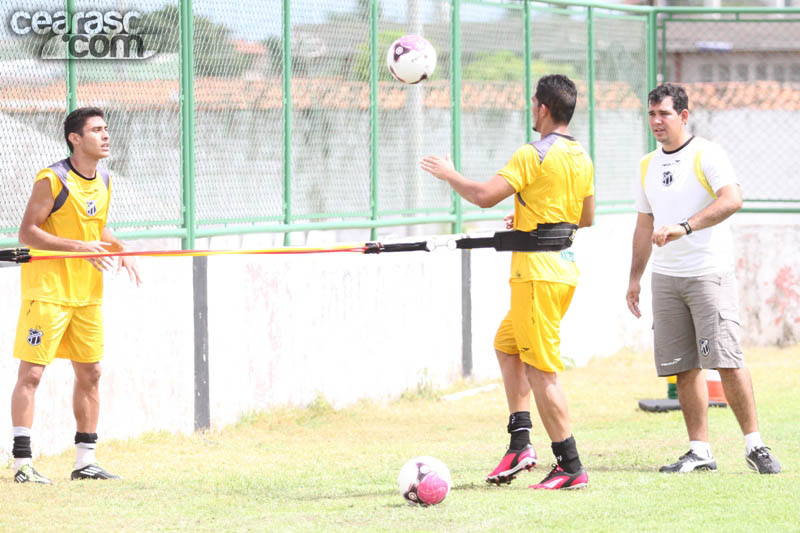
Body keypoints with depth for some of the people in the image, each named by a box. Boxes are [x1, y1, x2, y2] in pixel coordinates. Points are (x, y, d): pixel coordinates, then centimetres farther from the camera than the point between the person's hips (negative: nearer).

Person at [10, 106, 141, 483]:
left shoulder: (104, 181, 9)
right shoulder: (52, 180, -14)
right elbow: (27, 232, -16)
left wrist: (119, 251, 4)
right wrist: (79, 247, -24)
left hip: (88, 293, 8)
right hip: (47, 291, -8)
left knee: (90, 372, 9)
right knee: (32, 372, -7)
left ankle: (85, 460, 17)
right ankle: (22, 463, -6)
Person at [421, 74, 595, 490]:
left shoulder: (534, 155, -15)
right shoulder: (582, 159, 11)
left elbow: (485, 195, -20)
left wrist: (449, 175, -3)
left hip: (537, 272, -9)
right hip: (564, 271, 9)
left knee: (541, 369, -6)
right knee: (506, 345, 21)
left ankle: (570, 467, -6)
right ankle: (520, 442, 13)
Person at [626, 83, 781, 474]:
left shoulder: (706, 155, -5)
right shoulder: (647, 166, 16)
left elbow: (732, 199, -21)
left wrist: (684, 226, -30)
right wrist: (634, 277, 18)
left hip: (709, 273, -6)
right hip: (665, 278, 6)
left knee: (726, 360, -12)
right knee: (684, 367, 3)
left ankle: (754, 443, -6)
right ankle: (699, 451, 6)